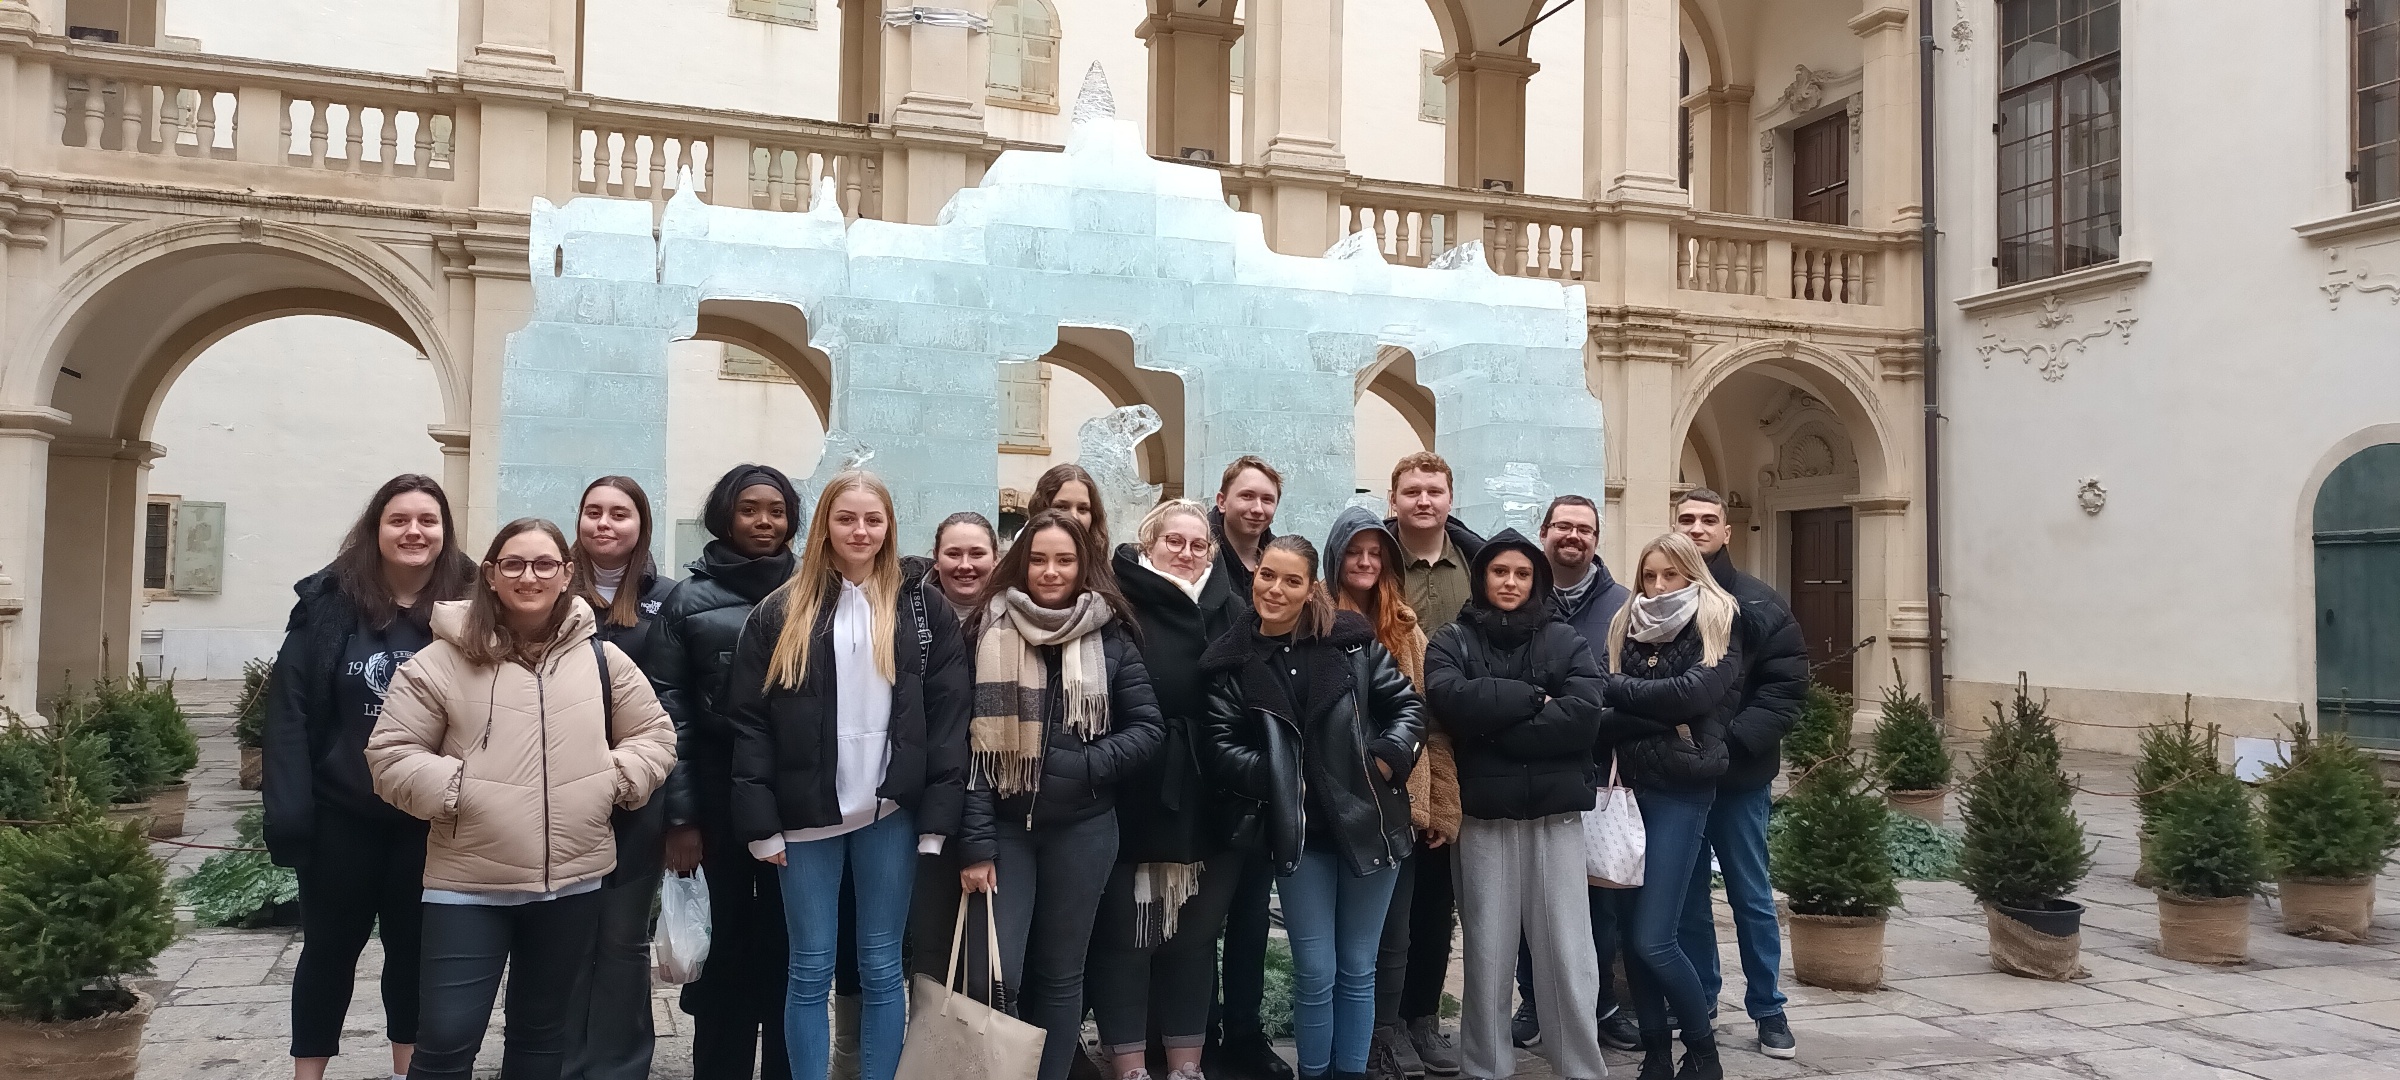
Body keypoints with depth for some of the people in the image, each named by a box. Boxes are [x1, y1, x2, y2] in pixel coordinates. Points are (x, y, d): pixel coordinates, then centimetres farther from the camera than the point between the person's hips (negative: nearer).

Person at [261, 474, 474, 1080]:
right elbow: (291, 712, -6)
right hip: (341, 813, 0)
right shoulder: (330, 605, -4)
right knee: (331, 945, 14)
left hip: (429, 820, 0)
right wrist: (288, 811, -12)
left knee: (414, 948, 14)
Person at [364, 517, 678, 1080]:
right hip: (469, 886, -3)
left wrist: (614, 780, -4)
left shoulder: (602, 657, 5)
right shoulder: (443, 660, -4)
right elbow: (390, 754, -2)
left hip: (572, 884, 3)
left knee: (542, 1029, 18)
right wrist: (456, 790, -14)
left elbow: (655, 735, 12)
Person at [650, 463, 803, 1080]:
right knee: (727, 948, 5)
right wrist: (680, 815, -8)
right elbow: (670, 710, -3)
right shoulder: (691, 600, 1)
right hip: (719, 798, -1)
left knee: (790, 948, 7)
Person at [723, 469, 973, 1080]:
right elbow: (749, 721, 0)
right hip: (807, 815, 0)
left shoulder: (922, 612, 4)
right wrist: (760, 824, -6)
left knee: (881, 967, 8)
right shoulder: (779, 614, 3)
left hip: (890, 813, 0)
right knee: (810, 971, 7)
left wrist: (936, 820, -6)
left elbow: (948, 719, 0)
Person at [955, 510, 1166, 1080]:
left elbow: (1149, 728, 2)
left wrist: (1087, 767, -13)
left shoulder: (1110, 636, 1)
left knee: (1061, 974, 11)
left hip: (1082, 828, 1)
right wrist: (975, 841, -11)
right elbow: (968, 743, -5)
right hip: (1005, 823, -1)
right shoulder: (989, 631, -2)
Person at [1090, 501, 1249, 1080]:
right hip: (1132, 797, -4)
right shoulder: (1121, 603, -3)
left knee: (1194, 932, 13)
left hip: (1204, 801, 4)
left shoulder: (1228, 610, 11)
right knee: (1124, 932, 4)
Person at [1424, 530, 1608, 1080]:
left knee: (1568, 950, 3)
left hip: (1556, 812, 0)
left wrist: (1496, 726, -12)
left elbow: (1584, 715, -10)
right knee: (1487, 950, 6)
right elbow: (1451, 700, -15)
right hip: (1483, 813, 0)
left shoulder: (1566, 641, 6)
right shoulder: (1451, 641, 5)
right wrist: (1531, 698, -11)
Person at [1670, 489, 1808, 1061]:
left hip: (1739, 775, -1)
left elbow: (1788, 686, -7)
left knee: (1752, 897, 8)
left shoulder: (1760, 604, -1)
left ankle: (1768, 1010, 21)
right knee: (1687, 897, 12)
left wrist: (1734, 739, -17)